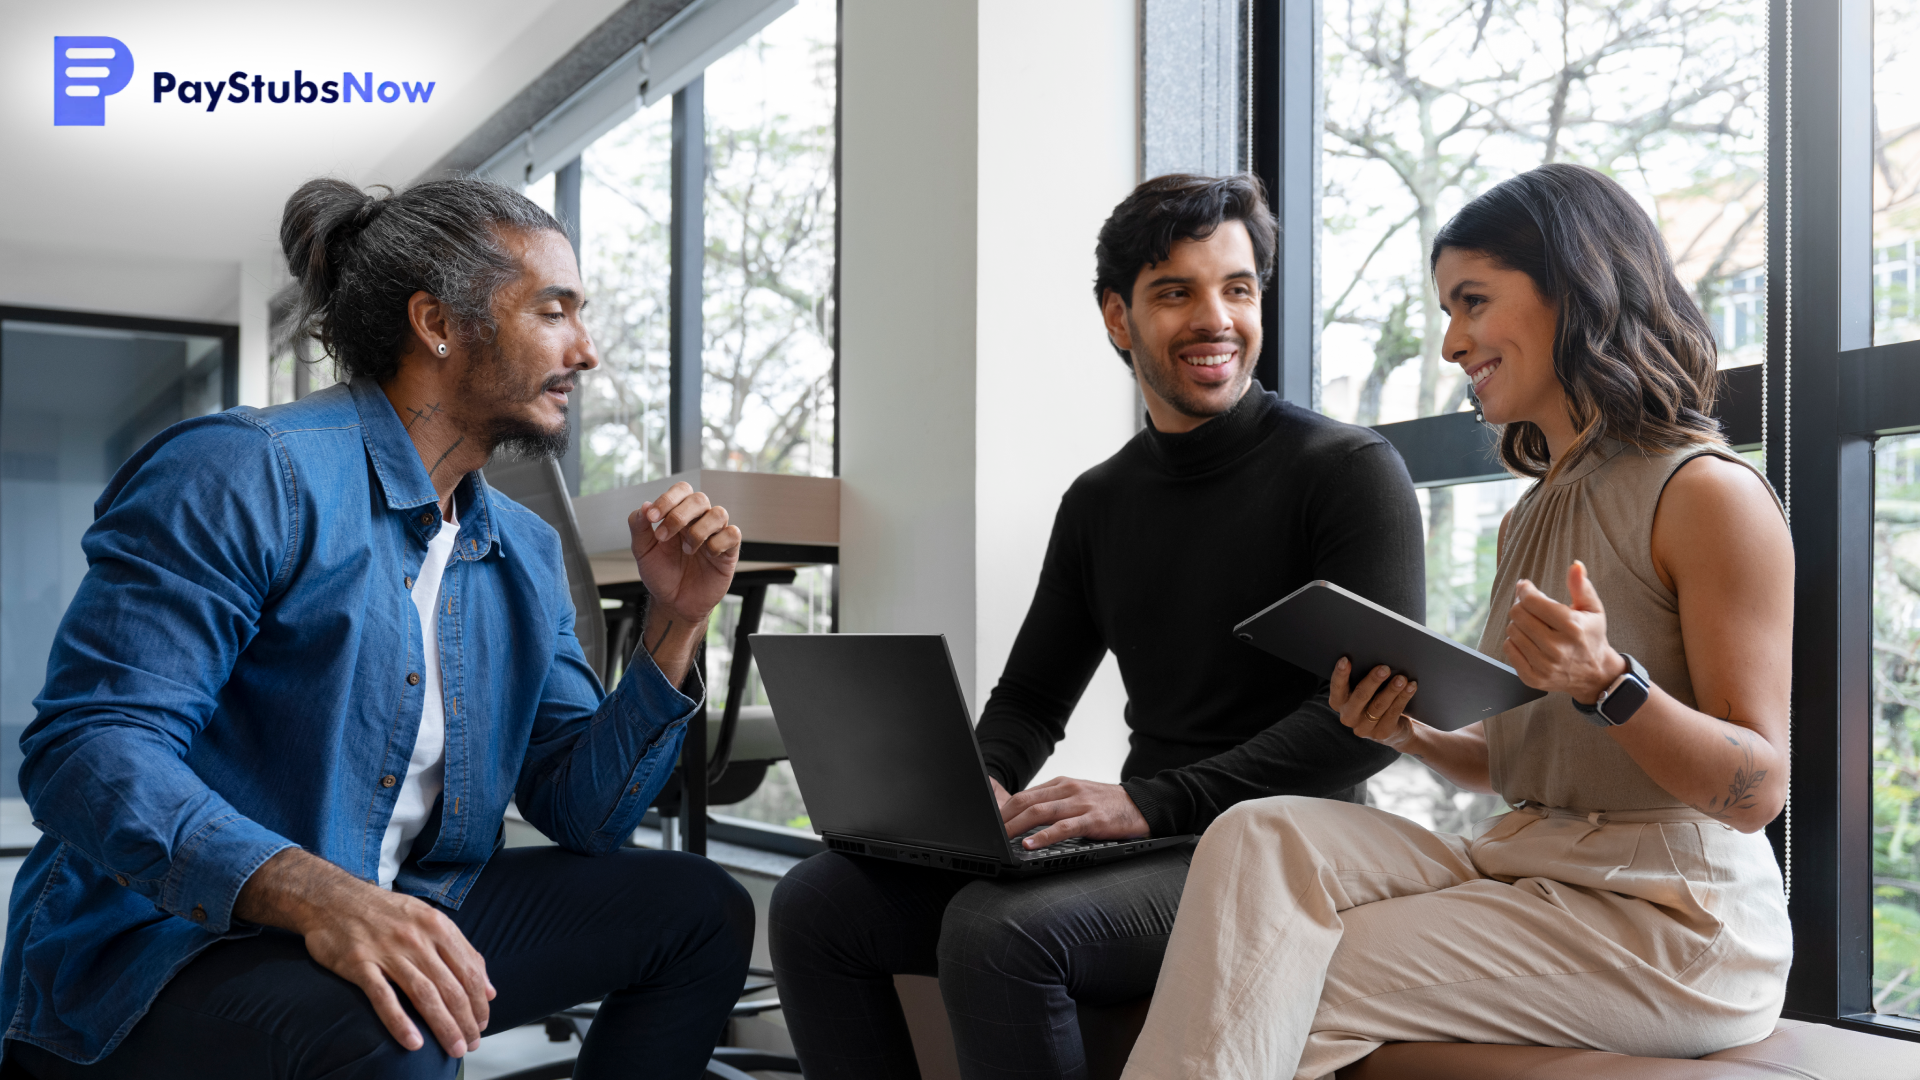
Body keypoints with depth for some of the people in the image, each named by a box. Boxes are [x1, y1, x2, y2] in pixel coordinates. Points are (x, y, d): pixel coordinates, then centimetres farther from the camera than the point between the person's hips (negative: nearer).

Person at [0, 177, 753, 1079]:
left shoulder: (525, 552, 9)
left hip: (402, 923, 8)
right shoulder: (242, 473, -13)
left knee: (702, 910, 3)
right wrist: (315, 895, -38)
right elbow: (88, 745, -22)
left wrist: (675, 622, -4)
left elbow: (582, 810, 9)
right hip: (155, 949, -8)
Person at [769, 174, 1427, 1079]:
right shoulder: (1097, 502, 15)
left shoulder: (1349, 471, -5)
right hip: (1146, 843, 7)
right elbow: (1030, 698, 20)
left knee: (998, 930, -32)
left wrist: (1154, 801, -24)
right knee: (815, 905, -5)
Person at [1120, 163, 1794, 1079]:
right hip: (1523, 868, 7)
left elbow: (1757, 790, -11)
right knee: (1265, 838, -20)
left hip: (1670, 918, -6)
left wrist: (1607, 682, -27)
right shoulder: (1530, 517, 16)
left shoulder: (1708, 493, -9)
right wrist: (1414, 733, -1)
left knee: (1277, 996, -19)